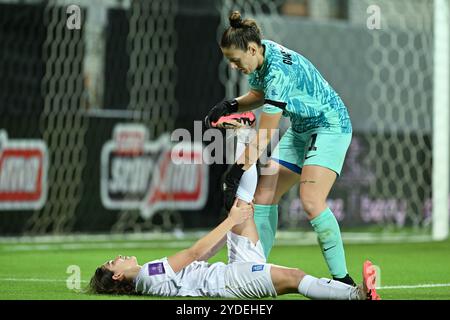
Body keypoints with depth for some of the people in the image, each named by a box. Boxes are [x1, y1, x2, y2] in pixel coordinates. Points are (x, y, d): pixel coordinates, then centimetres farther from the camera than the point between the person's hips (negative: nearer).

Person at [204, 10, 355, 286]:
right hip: (301, 129, 10)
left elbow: (264, 138, -29)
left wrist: (237, 170, -28)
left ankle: (343, 280, -19)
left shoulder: (279, 71, -31)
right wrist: (231, 106, -4)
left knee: (311, 201, -25)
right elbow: (259, 95, 16)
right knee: (264, 195, 3)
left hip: (330, 126, -10)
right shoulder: (260, 57, -5)